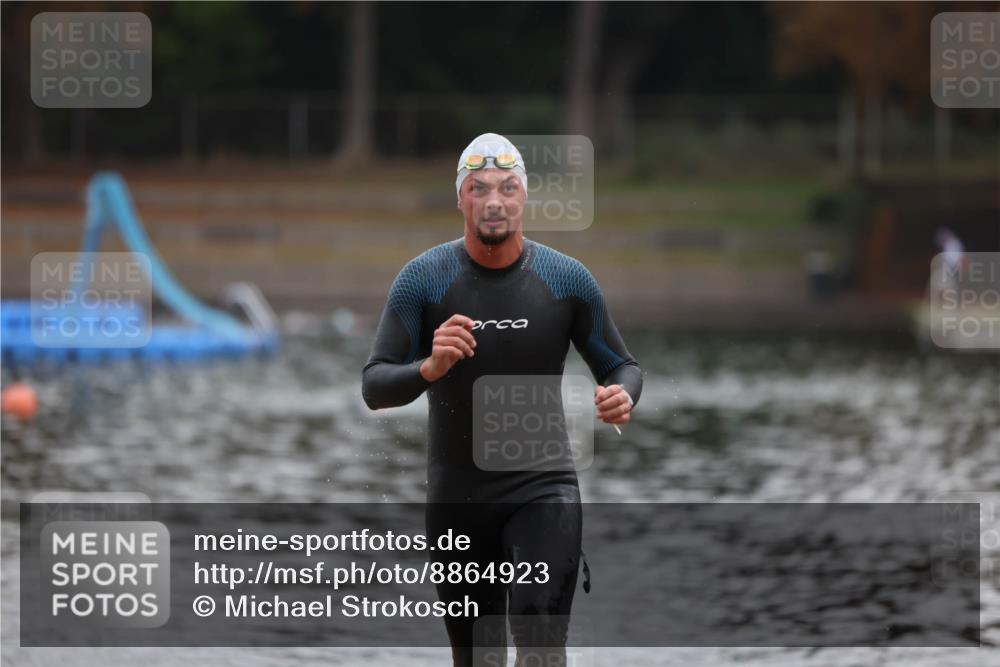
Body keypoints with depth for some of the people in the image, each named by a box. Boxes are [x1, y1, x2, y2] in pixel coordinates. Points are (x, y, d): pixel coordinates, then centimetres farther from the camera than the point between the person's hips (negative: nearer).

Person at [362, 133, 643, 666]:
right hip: (456, 497, 1)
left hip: (541, 489, -1)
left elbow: (621, 367, 8)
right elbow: (374, 388, -9)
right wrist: (429, 369, -31)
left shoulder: (566, 279, -2)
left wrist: (621, 398, -16)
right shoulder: (424, 278, -5)